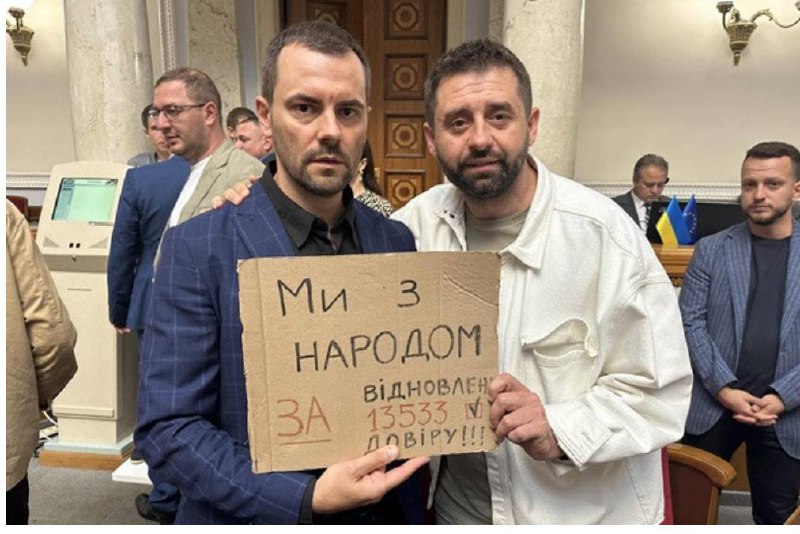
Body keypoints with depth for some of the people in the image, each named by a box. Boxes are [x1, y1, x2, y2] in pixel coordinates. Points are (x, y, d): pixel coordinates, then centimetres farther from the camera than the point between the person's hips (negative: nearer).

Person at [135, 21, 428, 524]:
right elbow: (167, 427, -15)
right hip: (256, 516, -3)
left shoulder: (397, 242, -4)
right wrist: (306, 499, -24)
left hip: (385, 511, 4)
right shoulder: (199, 249, -15)